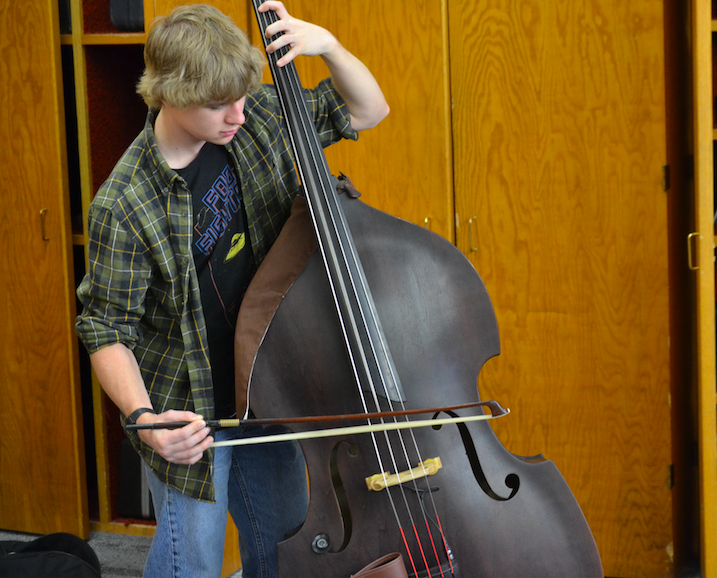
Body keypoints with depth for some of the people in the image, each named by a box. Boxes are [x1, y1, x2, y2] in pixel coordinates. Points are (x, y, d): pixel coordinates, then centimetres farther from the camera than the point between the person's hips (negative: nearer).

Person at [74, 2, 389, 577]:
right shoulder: (124, 207, -24)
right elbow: (107, 330, -18)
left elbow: (367, 110, 3)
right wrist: (142, 415, -35)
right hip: (189, 410, -5)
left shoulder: (259, 117, -9)